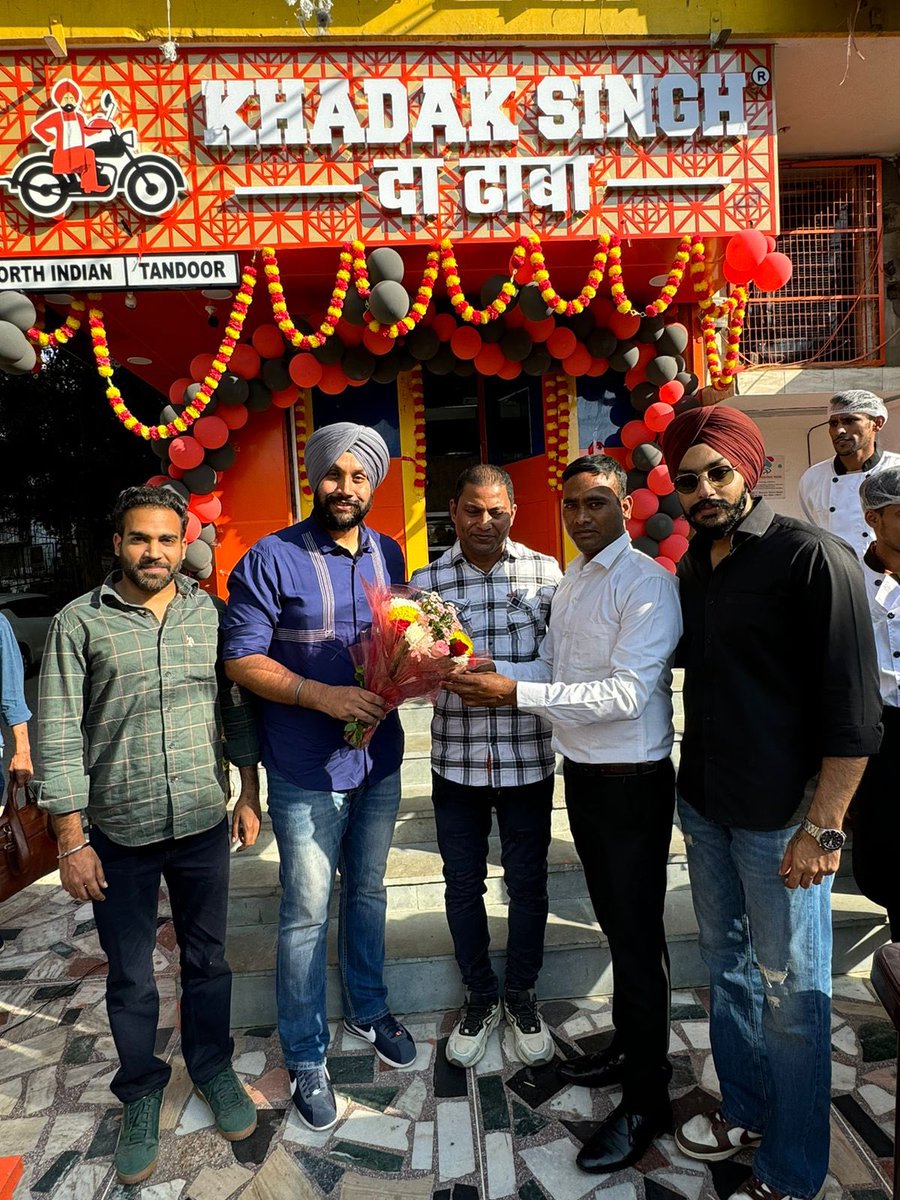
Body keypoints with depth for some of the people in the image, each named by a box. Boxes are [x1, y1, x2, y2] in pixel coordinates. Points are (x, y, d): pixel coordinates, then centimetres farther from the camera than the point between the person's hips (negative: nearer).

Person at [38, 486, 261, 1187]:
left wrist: (250, 795, 6)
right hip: (118, 833, -1)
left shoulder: (211, 616, 1)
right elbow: (59, 736, -7)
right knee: (130, 975, 15)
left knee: (206, 958, 17)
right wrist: (72, 840, -8)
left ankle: (213, 1068, 40)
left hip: (204, 823, 2)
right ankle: (141, 1092, 38)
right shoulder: (79, 623, -6)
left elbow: (236, 708, 6)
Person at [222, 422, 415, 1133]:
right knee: (307, 913, 7)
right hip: (308, 770, -5)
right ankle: (307, 1056, 29)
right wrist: (323, 695, -25)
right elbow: (242, 658, -14)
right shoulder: (273, 559, -12)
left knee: (368, 892, 21)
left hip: (380, 759, 5)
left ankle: (368, 1009, 44)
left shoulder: (388, 555, 5)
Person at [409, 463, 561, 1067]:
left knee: (528, 883, 14)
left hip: (527, 757, 0)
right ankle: (480, 996, 38)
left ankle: (522, 994, 39)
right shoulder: (427, 580, 0)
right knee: (463, 885, 15)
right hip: (456, 761, 1)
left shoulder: (545, 572, -2)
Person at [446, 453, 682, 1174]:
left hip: (632, 782, -8)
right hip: (581, 774, 8)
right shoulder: (570, 581, 9)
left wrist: (516, 693, -26)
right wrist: (489, 675, -5)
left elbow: (627, 694, -25)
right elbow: (551, 667, 12)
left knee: (637, 938, 6)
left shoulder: (647, 582, -17)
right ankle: (629, 1047, 43)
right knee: (614, 922, 22)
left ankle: (647, 1100, 25)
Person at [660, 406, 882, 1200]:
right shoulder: (693, 568, 7)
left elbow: (853, 708, -16)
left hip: (778, 819, -6)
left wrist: (822, 828, -17)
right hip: (704, 806, 7)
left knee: (789, 995, 8)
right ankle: (745, 1111, 42)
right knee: (728, 969, 21)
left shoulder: (814, 558, -14)